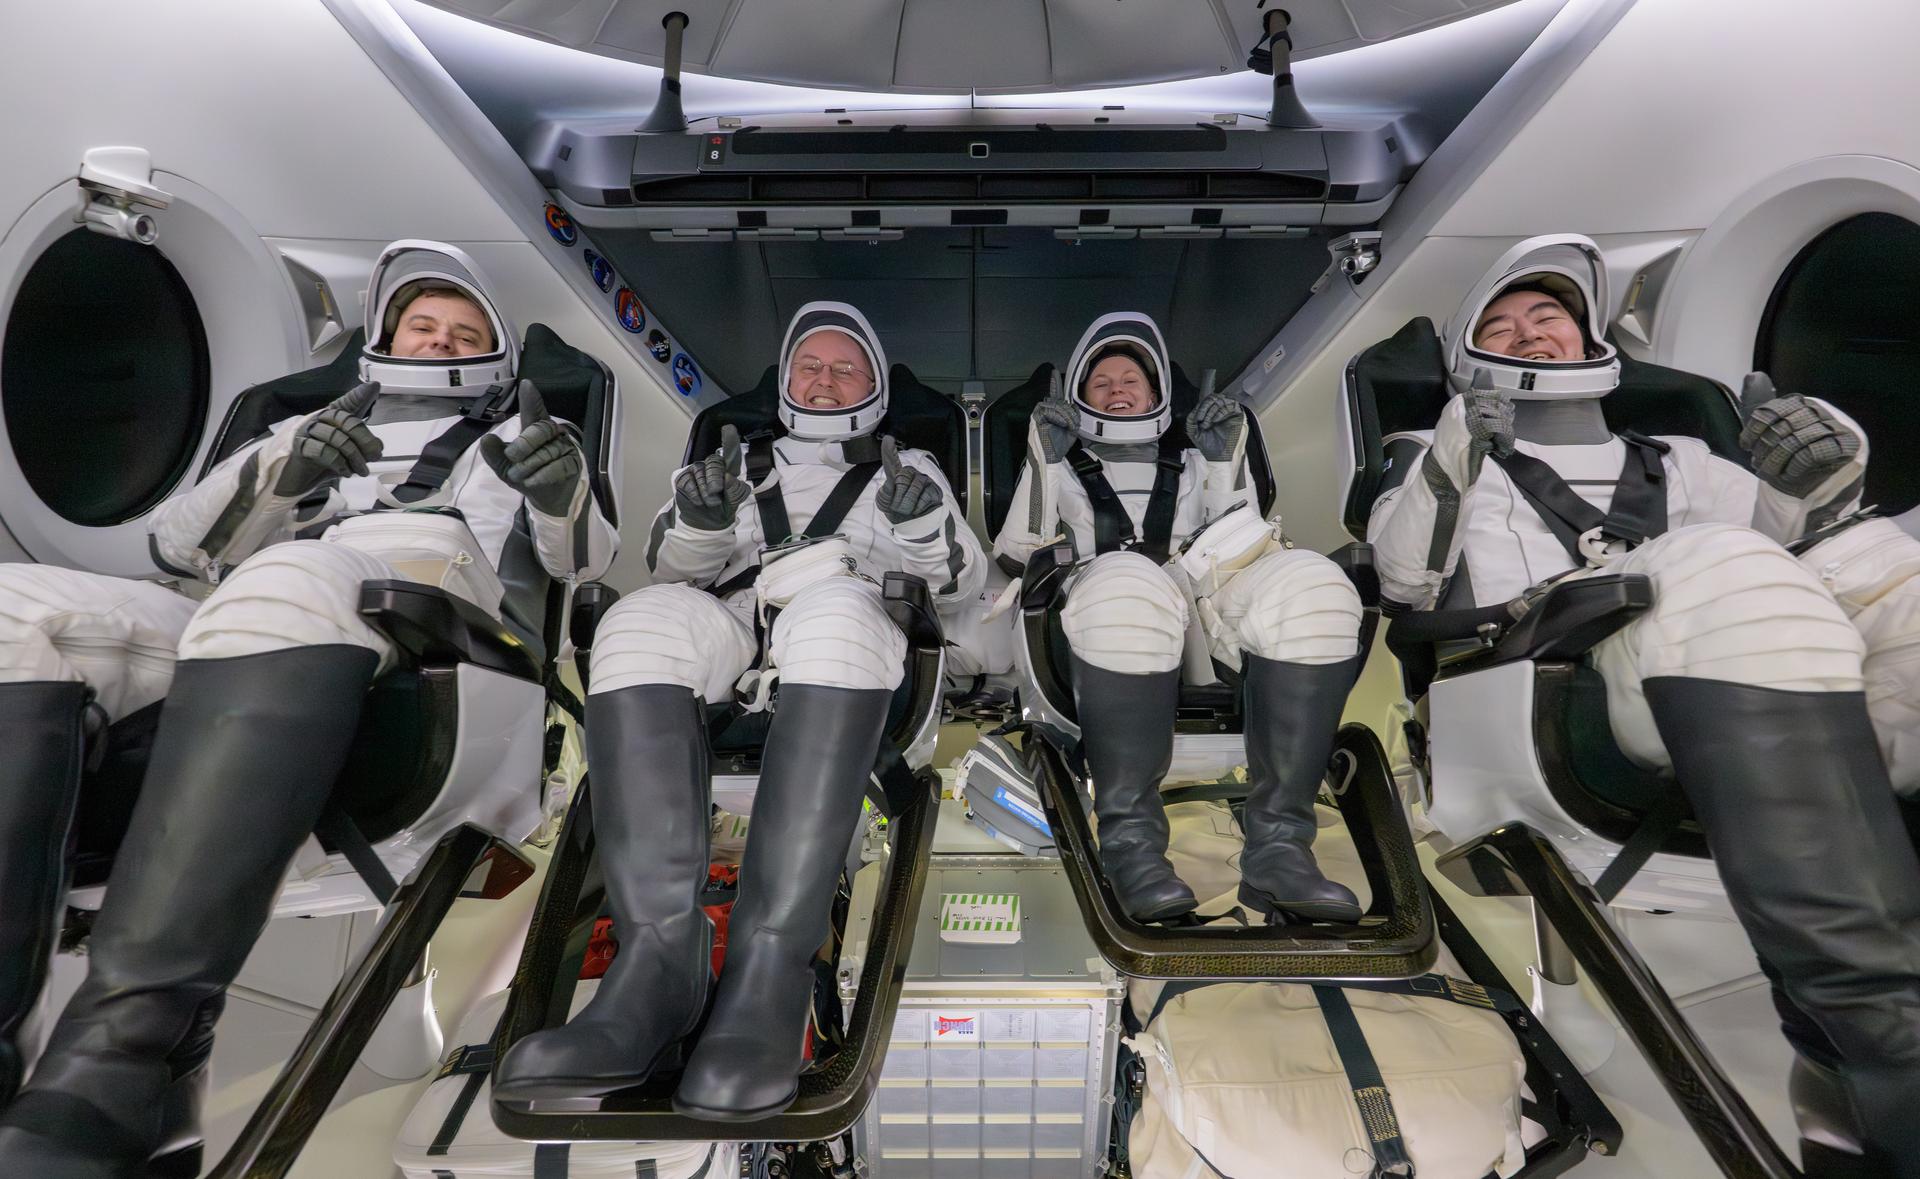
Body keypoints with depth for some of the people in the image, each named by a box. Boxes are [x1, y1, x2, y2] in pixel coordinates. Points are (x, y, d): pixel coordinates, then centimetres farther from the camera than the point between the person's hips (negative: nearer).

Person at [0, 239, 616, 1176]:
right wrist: (278, 473, 3)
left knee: (282, 585, -36)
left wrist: (563, 494, -13)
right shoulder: (312, 430, 38)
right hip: (246, 638, 5)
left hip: (416, 640, -4)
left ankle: (119, 1053, -44)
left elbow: (581, 562, 11)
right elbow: (177, 544, 24)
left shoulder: (517, 441, 30)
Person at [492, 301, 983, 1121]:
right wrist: (702, 518, -6)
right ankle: (659, 967, -38)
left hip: (852, 625, -2)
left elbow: (961, 579, 14)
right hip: (734, 634, 2)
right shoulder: (747, 464, 31)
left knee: (832, 611, -37)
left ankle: (768, 974, -43)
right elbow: (678, 569, 17)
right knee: (644, 619, -31)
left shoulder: (907, 468, 27)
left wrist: (921, 518, -8)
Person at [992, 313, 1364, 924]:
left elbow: (1239, 536, 20)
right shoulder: (1064, 463, 31)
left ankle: (1277, 845, -32)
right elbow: (1016, 553, 15)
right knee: (1129, 584, -40)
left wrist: (1224, 458, 11)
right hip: (1109, 600, -2)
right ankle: (1130, 841, -33)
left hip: (1208, 603, 3)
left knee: (1311, 584, -31)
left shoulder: (1189, 456, 34)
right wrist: (1046, 461, 7)